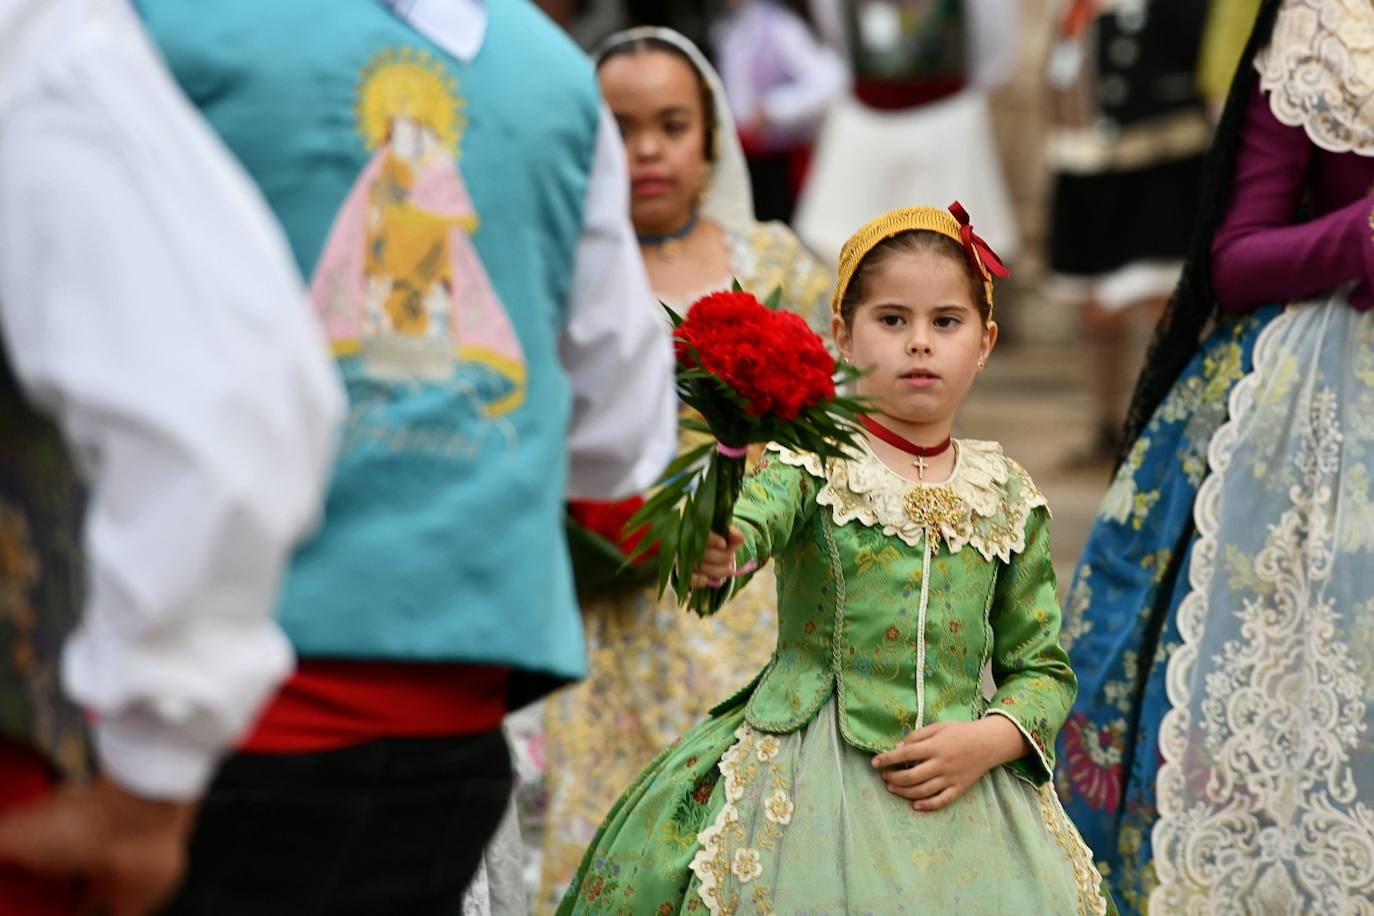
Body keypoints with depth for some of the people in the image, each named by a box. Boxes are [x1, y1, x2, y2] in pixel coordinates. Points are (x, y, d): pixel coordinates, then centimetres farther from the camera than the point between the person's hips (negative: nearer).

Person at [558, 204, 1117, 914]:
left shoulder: (1008, 498, 8)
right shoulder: (815, 466, -2)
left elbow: (1044, 668, 12)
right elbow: (753, 520, -24)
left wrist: (987, 741, -8)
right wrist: (713, 553, -48)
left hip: (964, 794, 3)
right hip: (809, 787, -3)